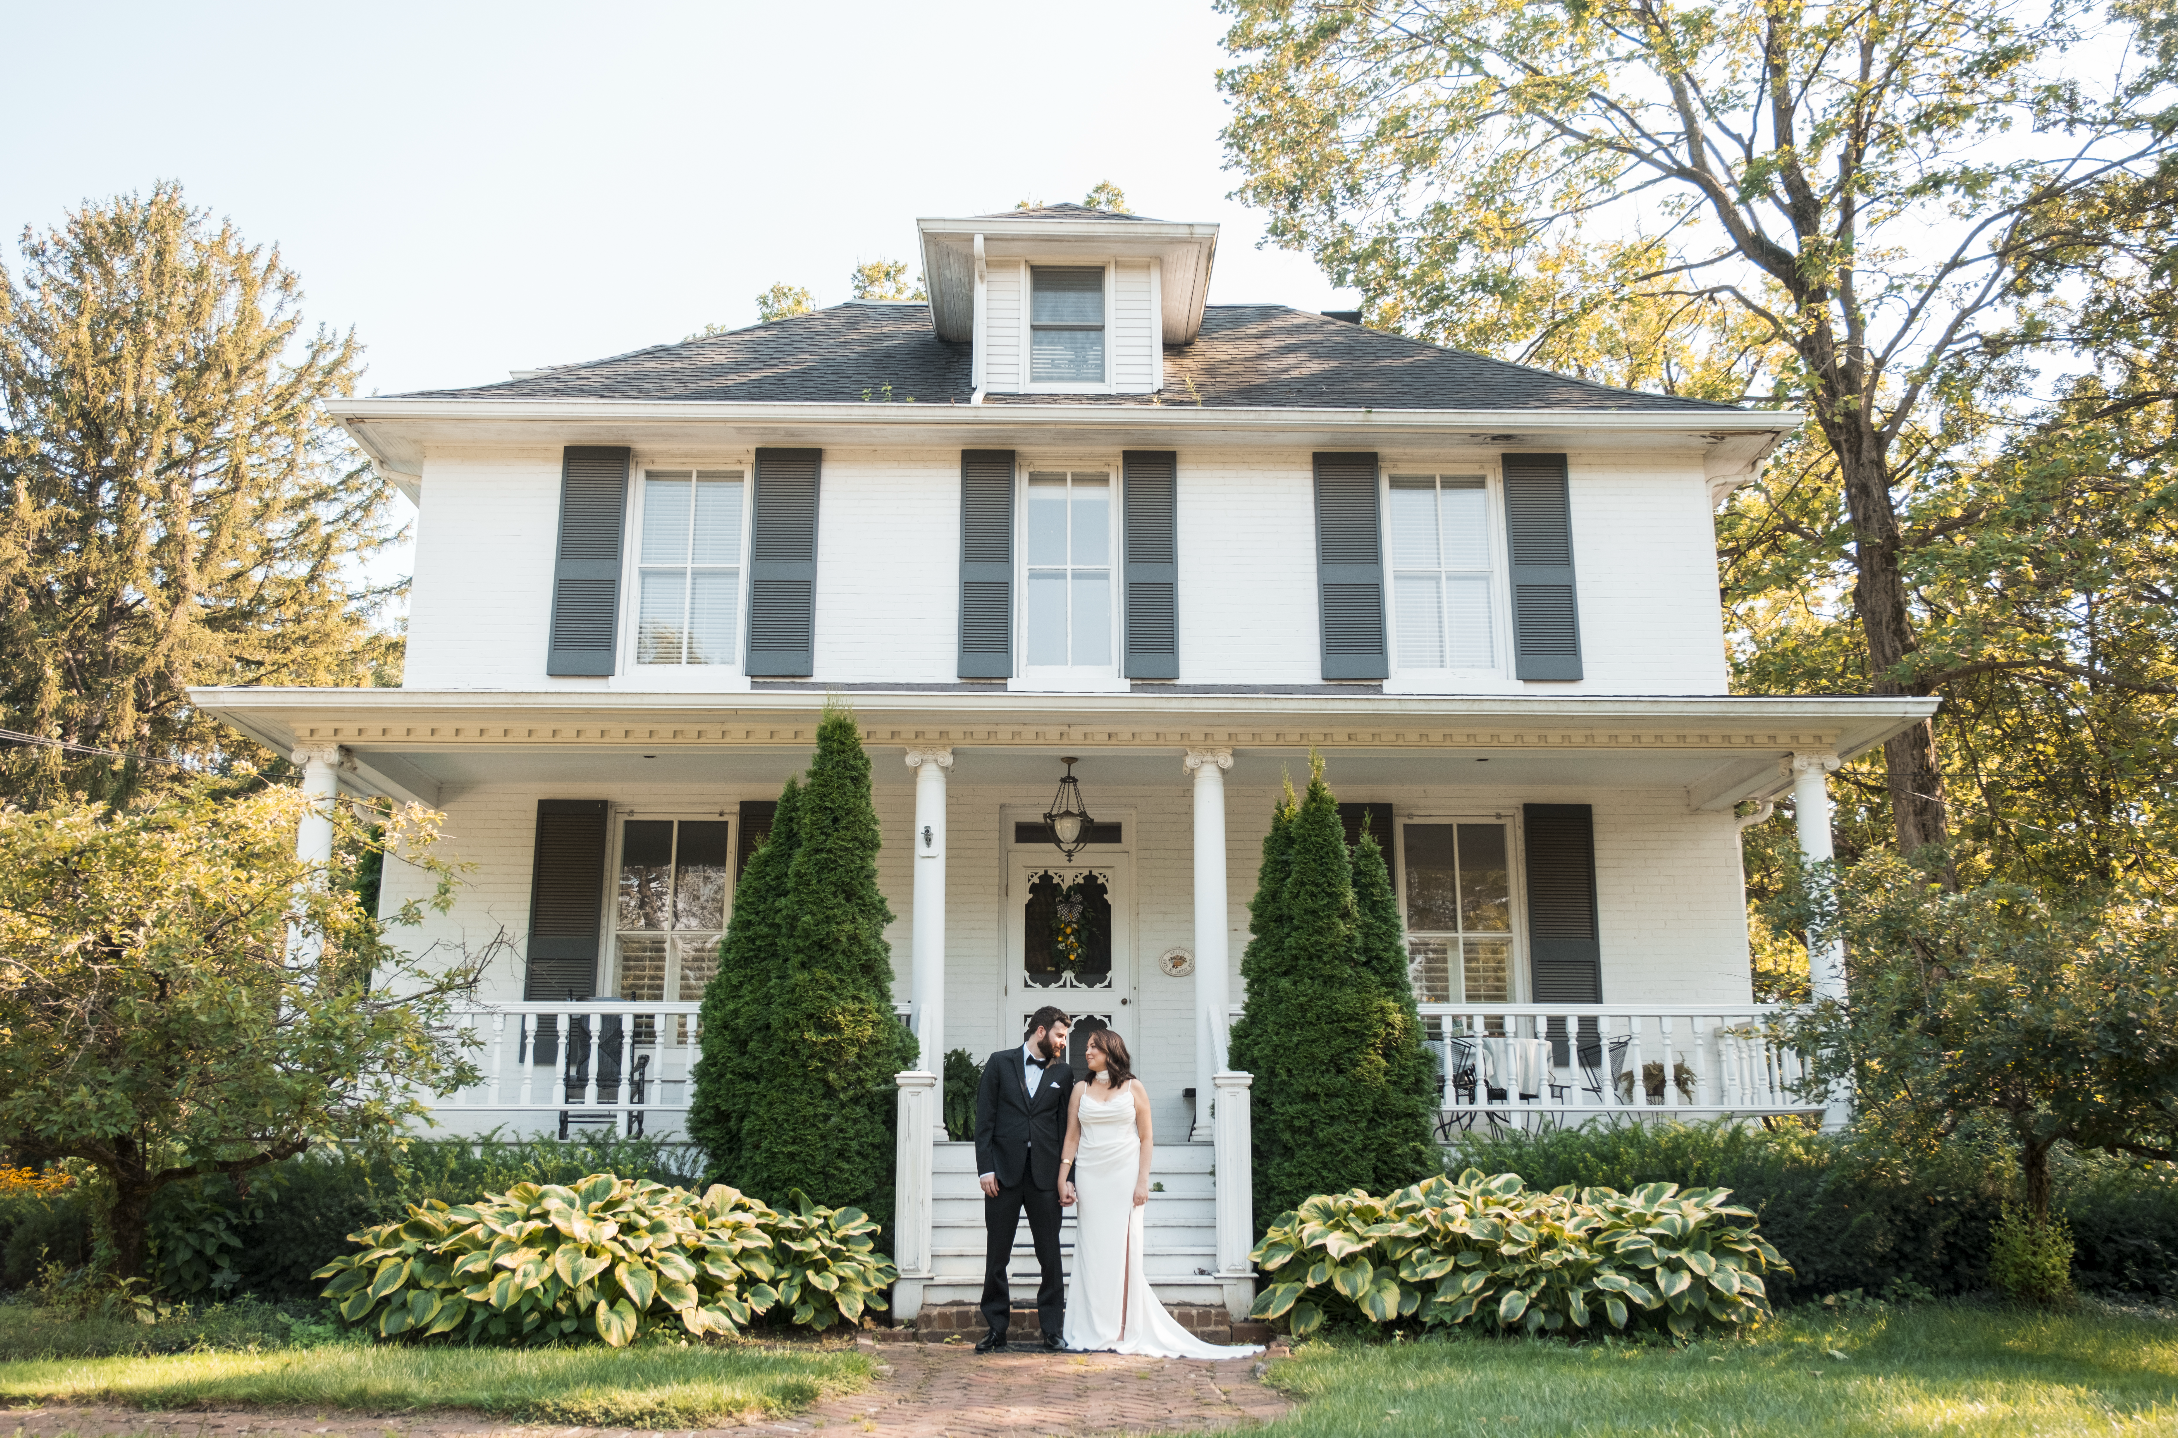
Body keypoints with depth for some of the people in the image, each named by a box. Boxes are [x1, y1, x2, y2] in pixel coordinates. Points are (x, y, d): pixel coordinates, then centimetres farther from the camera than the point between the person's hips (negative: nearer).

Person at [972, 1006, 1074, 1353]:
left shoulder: (1063, 1073, 10)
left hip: (1044, 1175, 1)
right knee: (996, 1257, 5)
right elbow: (984, 1119, 2)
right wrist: (986, 1168, -6)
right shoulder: (1000, 1063, 5)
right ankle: (996, 1329, 15)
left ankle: (1052, 1330, 11)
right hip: (1003, 1173, -1)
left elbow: (1066, 1127, 8)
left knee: (1051, 1256, 2)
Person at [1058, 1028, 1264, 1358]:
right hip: (1089, 1179, 2)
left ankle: (1122, 1331, 1)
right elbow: (1071, 1137, 8)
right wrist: (1063, 1179, 0)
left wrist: (1142, 1182, -6)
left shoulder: (1134, 1088, 4)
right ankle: (1092, 1331, 8)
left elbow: (1145, 1138, 2)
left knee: (1123, 1251, -3)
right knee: (1091, 1252, 2)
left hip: (1124, 1177, -2)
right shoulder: (1081, 1090, 10)